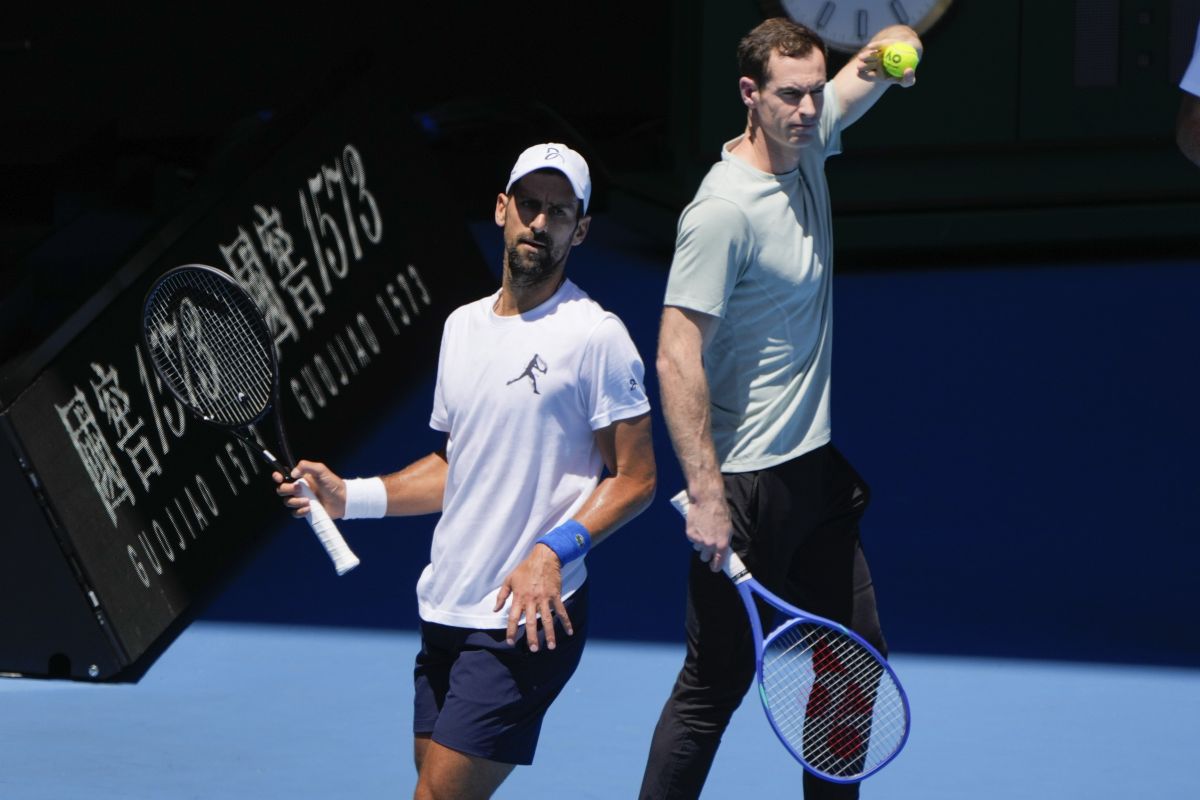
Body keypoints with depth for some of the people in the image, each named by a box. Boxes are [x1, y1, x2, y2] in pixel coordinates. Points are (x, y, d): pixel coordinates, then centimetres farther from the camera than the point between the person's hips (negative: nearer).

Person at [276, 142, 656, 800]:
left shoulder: (595, 337, -9)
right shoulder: (462, 326, 13)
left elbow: (634, 478, -9)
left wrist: (554, 551, -22)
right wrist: (350, 496, 10)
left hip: (529, 618, -8)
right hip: (444, 612, 8)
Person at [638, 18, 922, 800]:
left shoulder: (807, 146, 3)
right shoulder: (724, 208, -20)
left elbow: (868, 69, 18)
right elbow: (677, 358, -22)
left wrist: (894, 47, -8)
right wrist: (706, 495, -26)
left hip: (817, 465, 9)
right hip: (746, 488, -9)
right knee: (717, 683, -2)